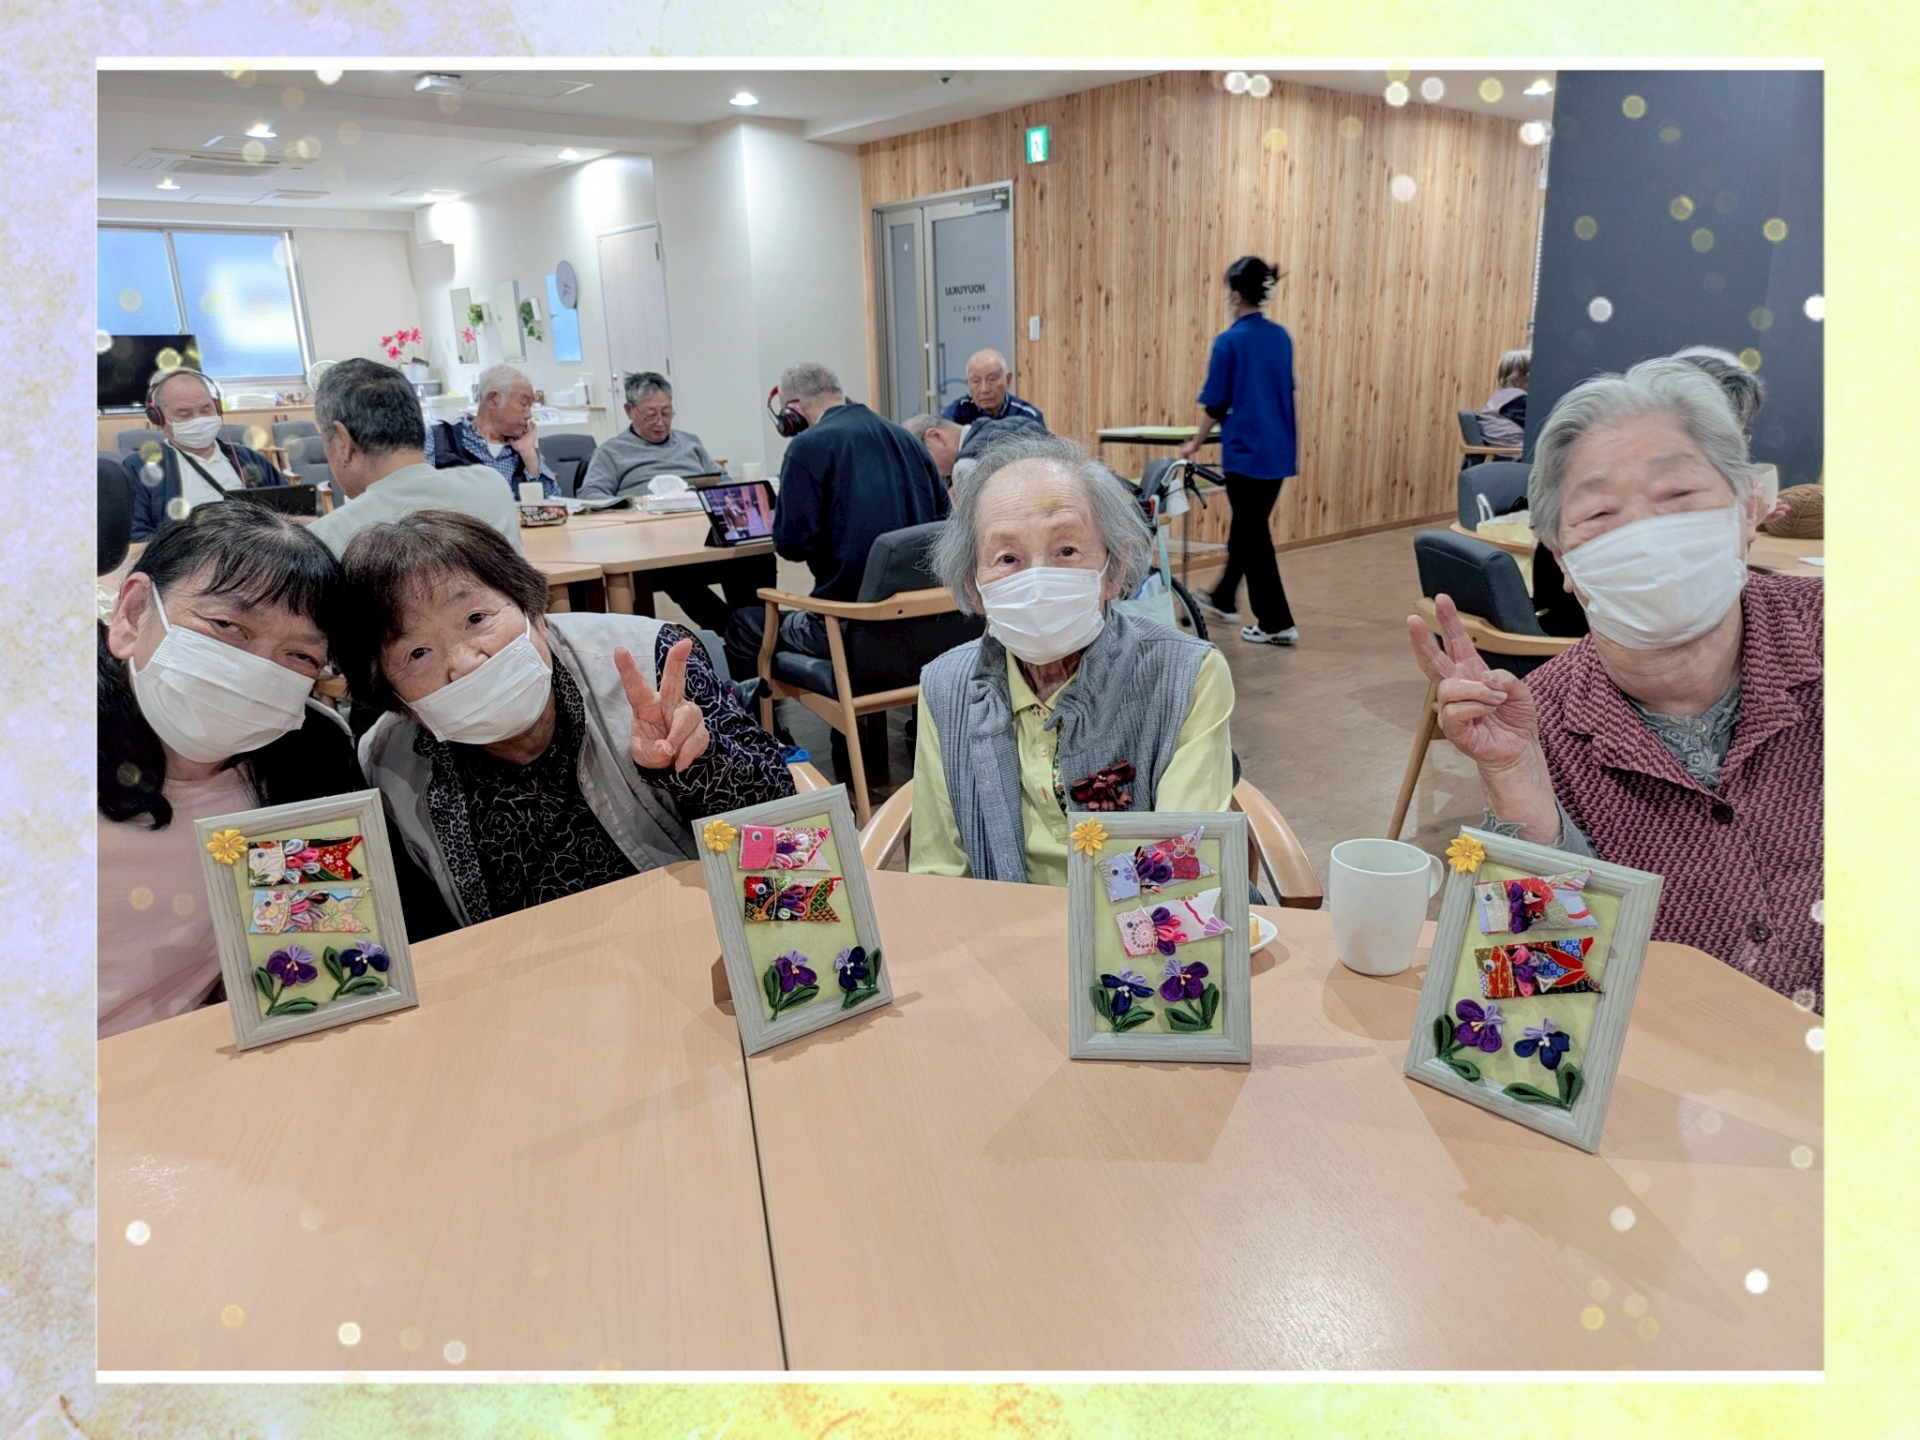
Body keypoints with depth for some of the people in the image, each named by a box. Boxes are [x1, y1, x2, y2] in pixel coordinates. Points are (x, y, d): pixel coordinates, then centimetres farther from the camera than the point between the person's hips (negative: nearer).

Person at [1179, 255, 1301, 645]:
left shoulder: (1229, 341, -14)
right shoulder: (1281, 337, 7)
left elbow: (1215, 405, -10)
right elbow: (1285, 394, 16)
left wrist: (1196, 444, 5)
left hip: (1247, 452, -7)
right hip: (1280, 450, 7)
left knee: (1254, 532, 0)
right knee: (1246, 523, 21)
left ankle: (1277, 623, 3)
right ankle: (1223, 597, 38)